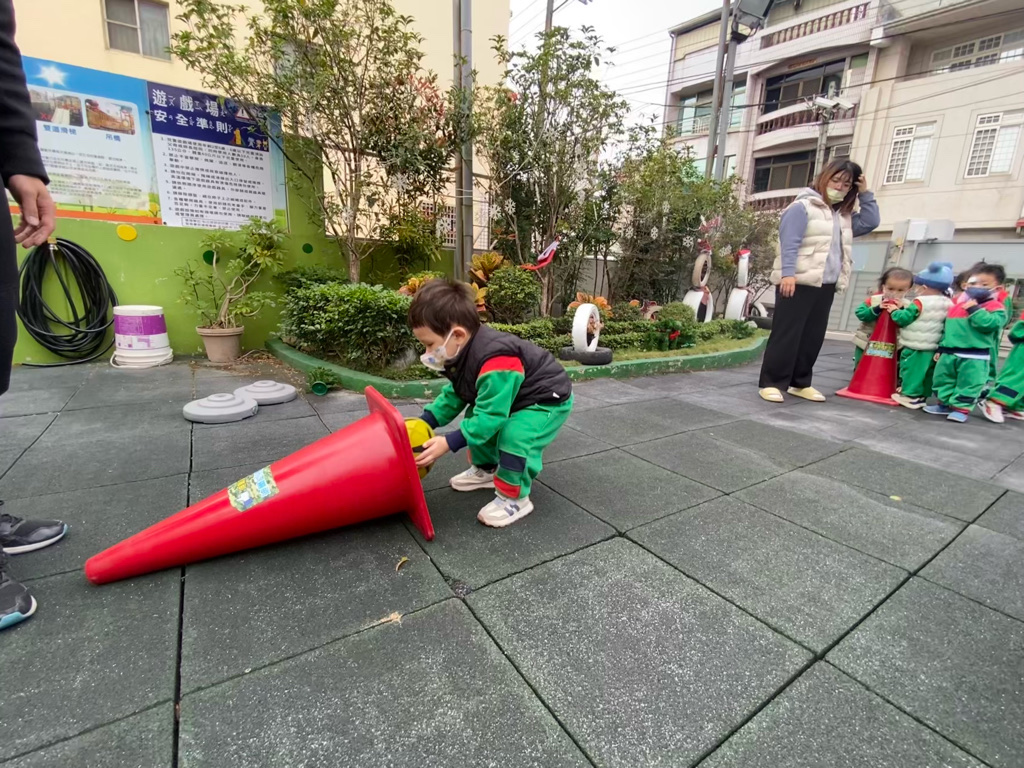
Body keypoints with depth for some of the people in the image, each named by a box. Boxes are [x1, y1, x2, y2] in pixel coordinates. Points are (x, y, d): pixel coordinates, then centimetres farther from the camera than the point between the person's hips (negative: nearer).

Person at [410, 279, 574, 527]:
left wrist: (449, 442, -36)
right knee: (475, 421, 14)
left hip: (549, 399, -10)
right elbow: (454, 394, 4)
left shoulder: (494, 363, -39)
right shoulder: (463, 350, -7)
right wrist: (426, 421, -6)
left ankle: (515, 498, -7)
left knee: (514, 437, -29)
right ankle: (486, 470, 33)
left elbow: (490, 414, -35)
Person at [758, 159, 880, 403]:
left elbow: (870, 222, 21)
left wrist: (865, 194, 17)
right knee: (786, 335, -8)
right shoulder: (803, 206, -2)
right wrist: (787, 273, -23)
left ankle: (800, 383, 16)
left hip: (826, 286, 8)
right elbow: (789, 243, -13)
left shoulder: (844, 215, 23)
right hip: (799, 283, -8)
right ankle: (771, 383, -4)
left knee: (813, 337, 8)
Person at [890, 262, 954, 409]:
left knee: (911, 370, 0)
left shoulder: (920, 302, -15)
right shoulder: (948, 304, 9)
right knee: (927, 372, 14)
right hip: (933, 347, 8)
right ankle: (922, 396, 22)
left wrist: (895, 311, 5)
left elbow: (903, 319, -14)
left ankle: (910, 395, 3)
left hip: (915, 347, -8)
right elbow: (947, 326, 11)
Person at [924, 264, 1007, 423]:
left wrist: (974, 309, -19)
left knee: (969, 384, 0)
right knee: (942, 380, 12)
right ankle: (944, 404, 25)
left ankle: (961, 408, 8)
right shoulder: (957, 305, 13)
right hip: (949, 354, 6)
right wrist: (941, 348, 17)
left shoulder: (996, 308, -4)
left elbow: (988, 324, -24)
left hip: (974, 357, -6)